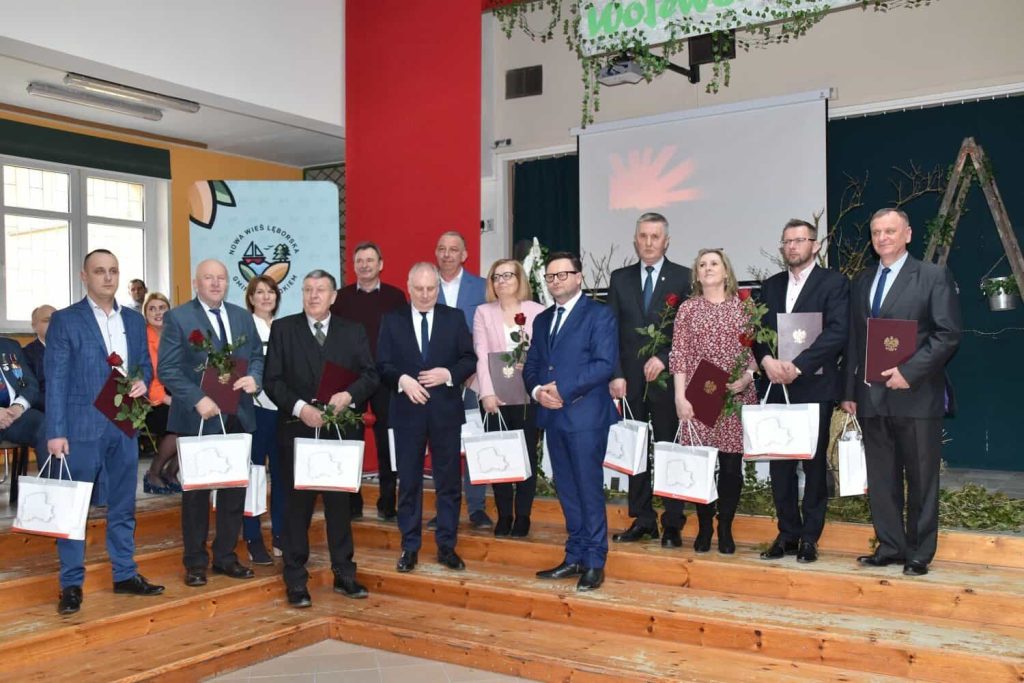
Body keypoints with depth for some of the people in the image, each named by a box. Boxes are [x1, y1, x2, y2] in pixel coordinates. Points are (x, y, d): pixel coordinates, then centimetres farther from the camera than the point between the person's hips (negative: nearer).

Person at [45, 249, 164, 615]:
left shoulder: (135, 320, 10)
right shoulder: (64, 320, -4)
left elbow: (145, 363, 17)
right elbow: (56, 379, -8)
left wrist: (143, 381, -8)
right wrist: (55, 432, -13)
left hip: (124, 426, 5)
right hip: (82, 427, -5)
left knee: (123, 505, 12)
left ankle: (125, 574, 23)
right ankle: (71, 584, 11)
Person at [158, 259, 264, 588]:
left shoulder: (243, 316, 12)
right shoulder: (177, 318, -5)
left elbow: (257, 355, 14)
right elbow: (168, 369, -10)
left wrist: (253, 377, -8)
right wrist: (198, 400, -21)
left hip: (237, 417, 5)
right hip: (199, 418, -5)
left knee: (234, 488, 10)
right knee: (196, 491, 6)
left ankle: (225, 556, 23)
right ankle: (196, 561, 18)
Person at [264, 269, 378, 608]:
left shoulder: (353, 331, 9)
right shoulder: (283, 329, 4)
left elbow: (370, 374, 4)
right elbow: (273, 380, -2)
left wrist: (349, 394, -15)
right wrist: (300, 407, -15)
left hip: (340, 429, 2)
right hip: (297, 429, -1)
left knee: (340, 503, 9)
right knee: (297, 506, 4)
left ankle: (344, 575, 20)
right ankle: (296, 581, 13)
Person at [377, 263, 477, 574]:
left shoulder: (455, 318, 5)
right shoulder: (392, 320, 4)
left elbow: (470, 359, 3)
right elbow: (382, 365, 0)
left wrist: (448, 374, -15)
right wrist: (403, 380, -18)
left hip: (445, 410, 0)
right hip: (407, 411, 0)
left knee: (449, 481, 6)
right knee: (409, 482, 7)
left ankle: (447, 546, 16)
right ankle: (410, 547, 17)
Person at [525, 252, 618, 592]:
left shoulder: (599, 315, -3)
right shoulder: (542, 320, 18)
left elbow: (604, 364, -13)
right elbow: (531, 365, 17)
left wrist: (563, 389, -17)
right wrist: (537, 390, -4)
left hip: (585, 415, -6)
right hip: (552, 415, 7)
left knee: (589, 489, -2)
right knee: (567, 491, 12)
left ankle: (594, 563, 7)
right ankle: (575, 557, 21)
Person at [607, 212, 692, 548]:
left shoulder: (683, 278, 2)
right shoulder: (620, 279, 10)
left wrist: (664, 359, -13)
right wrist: (616, 375, -2)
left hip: (667, 378, -3)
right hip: (630, 380, 3)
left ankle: (673, 524, 9)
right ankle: (642, 520, 14)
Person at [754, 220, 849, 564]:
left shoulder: (833, 282, 0)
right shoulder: (770, 286, 15)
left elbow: (837, 332, -12)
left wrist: (797, 365, -20)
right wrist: (767, 360, -12)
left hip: (815, 386, -4)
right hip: (777, 387, 4)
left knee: (815, 464, 4)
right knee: (780, 464, 6)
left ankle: (809, 537, 13)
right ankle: (787, 534, 17)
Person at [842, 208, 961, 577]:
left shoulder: (934, 276, 0)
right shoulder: (861, 282, 15)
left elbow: (948, 334, -8)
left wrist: (909, 372, -17)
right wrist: (850, 391, 9)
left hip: (916, 394, -5)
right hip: (872, 395, 5)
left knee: (921, 479, 3)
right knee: (881, 478, 9)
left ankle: (919, 553, 13)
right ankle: (889, 546, 19)